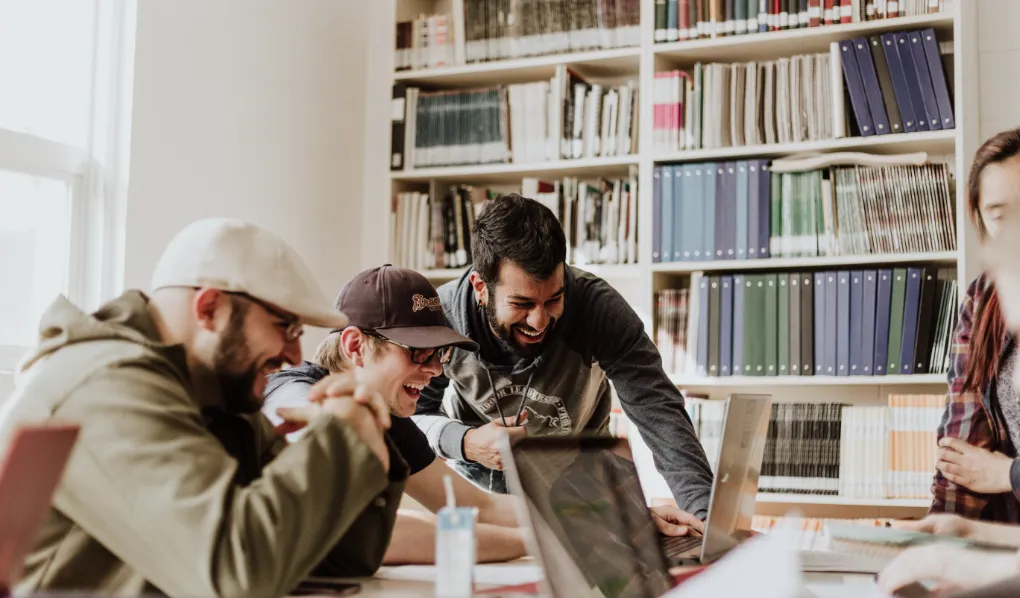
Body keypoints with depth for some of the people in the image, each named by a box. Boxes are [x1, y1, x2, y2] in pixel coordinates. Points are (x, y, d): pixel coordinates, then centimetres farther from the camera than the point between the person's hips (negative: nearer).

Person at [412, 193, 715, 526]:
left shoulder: (598, 307, -28)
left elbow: (658, 411, -31)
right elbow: (410, 415, -9)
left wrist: (703, 509, -46)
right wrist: (464, 443, -31)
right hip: (478, 480, 0)